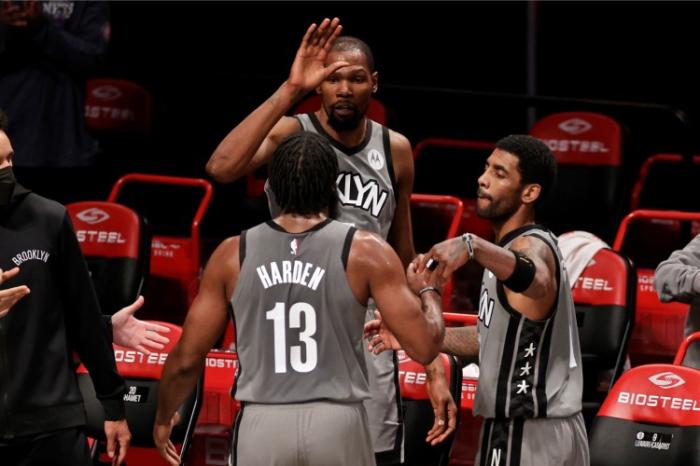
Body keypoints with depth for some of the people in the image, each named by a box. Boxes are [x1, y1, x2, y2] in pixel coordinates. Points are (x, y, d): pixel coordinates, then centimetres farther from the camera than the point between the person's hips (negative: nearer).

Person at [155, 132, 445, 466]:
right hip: (337, 425, -1)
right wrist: (427, 292, 17)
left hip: (263, 426, 1)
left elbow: (186, 358, 6)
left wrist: (163, 418, 26)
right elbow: (424, 346, -5)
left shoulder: (233, 255, 3)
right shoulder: (365, 252, -2)